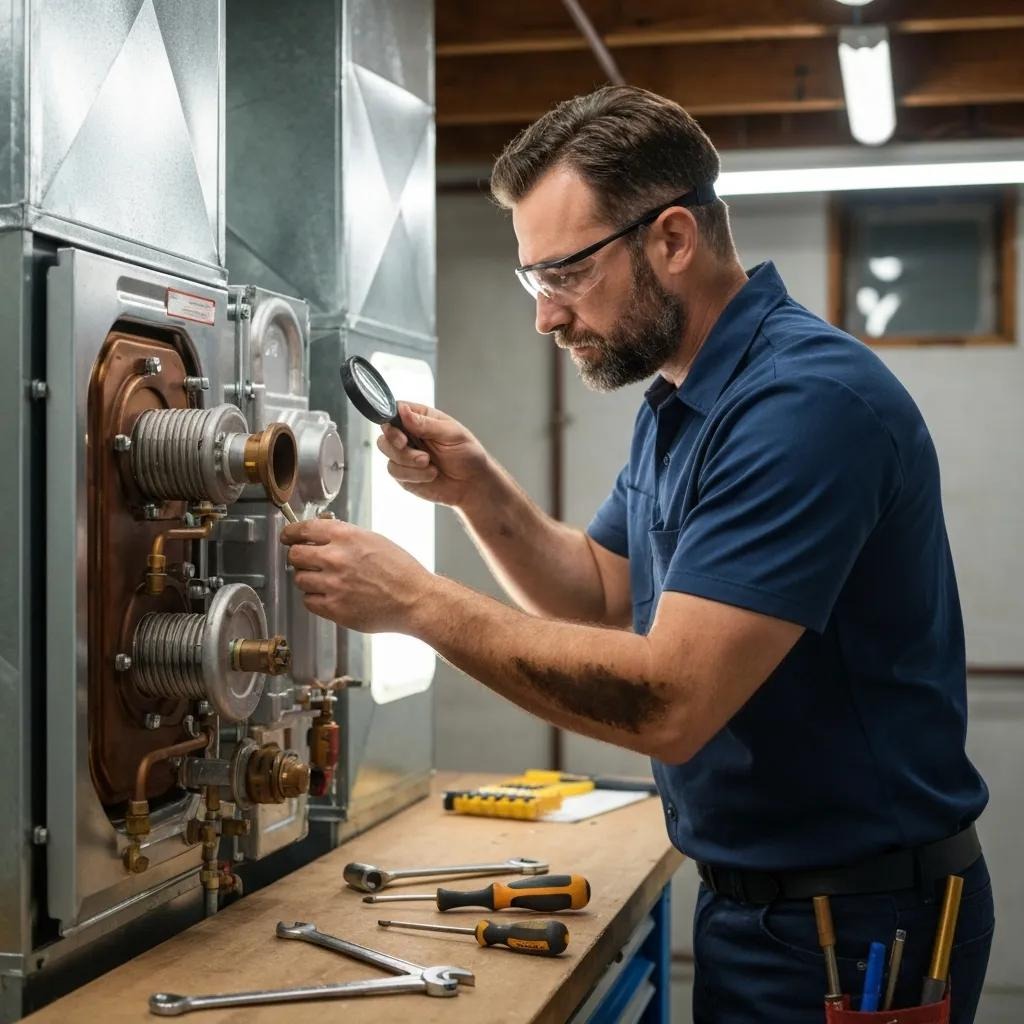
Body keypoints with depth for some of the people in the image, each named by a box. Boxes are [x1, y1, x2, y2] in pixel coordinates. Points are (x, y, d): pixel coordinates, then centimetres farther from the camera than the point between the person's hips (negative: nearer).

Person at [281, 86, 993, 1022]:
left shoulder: (806, 402, -25)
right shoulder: (679, 405, 8)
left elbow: (668, 704, -30)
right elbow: (602, 598, 13)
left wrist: (416, 599, -23)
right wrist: (476, 490, -4)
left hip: (853, 926, -8)